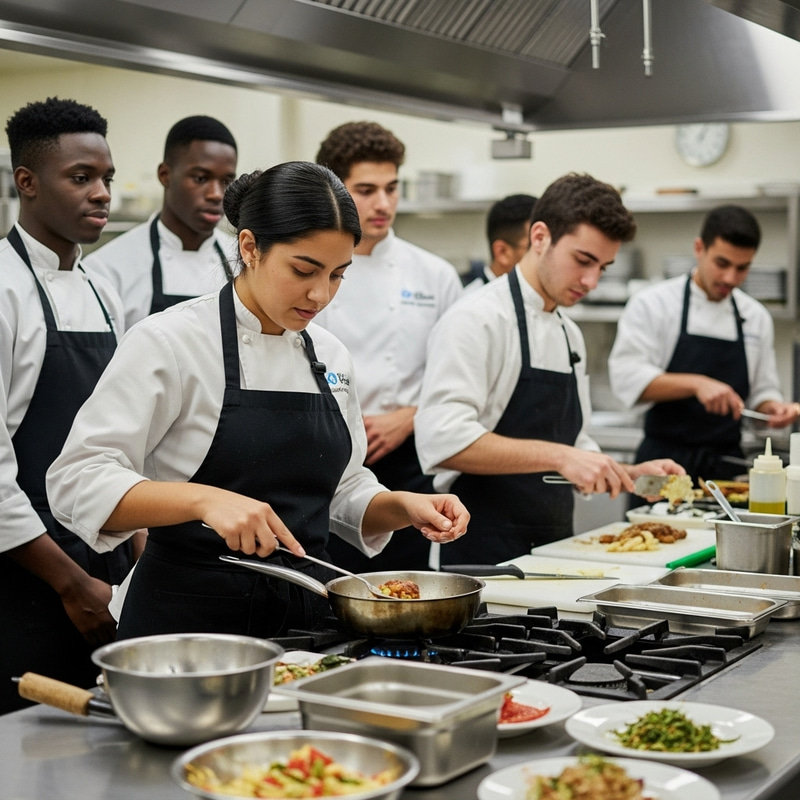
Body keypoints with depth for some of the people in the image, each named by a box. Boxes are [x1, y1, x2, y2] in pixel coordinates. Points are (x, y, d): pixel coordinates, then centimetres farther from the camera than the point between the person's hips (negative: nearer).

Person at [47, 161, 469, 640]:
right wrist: (204, 499, -32)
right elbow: (79, 482, -19)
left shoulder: (329, 355, 6)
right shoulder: (168, 343, -12)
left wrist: (403, 507, -5)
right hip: (190, 618, -5)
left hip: (305, 613, 5)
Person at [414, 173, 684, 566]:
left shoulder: (569, 334, 15)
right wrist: (558, 456, -29)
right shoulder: (477, 319, -12)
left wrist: (629, 474, 5)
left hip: (552, 549, 8)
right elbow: (442, 439, -25)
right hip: (482, 555, -8)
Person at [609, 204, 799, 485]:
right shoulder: (651, 304, -5)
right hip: (664, 465, -4)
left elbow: (761, 392, 16)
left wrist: (772, 407, -7)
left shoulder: (756, 316, 9)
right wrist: (696, 384, -27)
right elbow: (627, 378, -16)